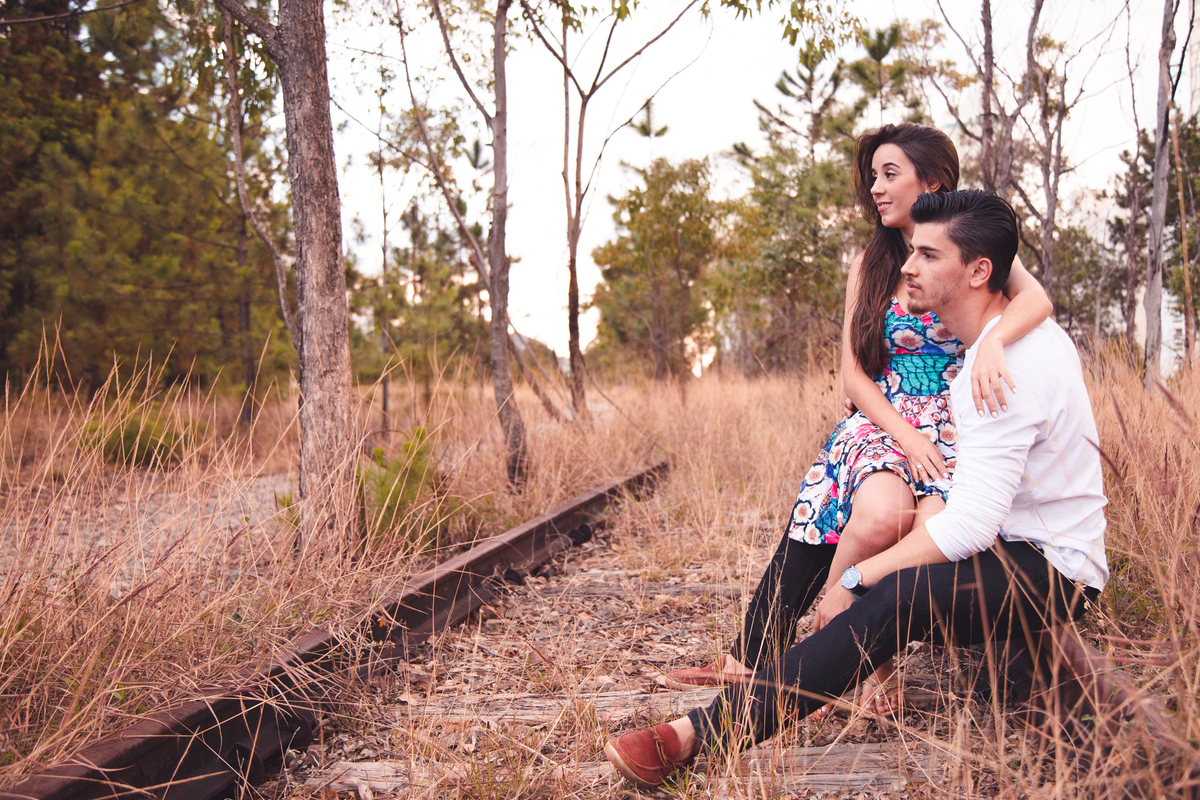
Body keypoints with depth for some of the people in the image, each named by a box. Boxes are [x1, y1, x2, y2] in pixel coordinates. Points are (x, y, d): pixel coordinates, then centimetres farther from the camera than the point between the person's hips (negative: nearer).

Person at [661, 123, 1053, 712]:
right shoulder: (870, 265, 14)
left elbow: (1035, 299, -17)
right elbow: (854, 372, 7)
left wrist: (992, 342, -39)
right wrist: (905, 437, -10)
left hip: (955, 430, -1)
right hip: (881, 422, 2)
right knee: (881, 514, -33)